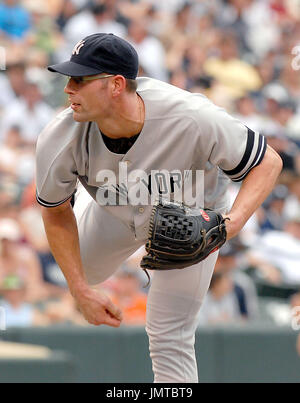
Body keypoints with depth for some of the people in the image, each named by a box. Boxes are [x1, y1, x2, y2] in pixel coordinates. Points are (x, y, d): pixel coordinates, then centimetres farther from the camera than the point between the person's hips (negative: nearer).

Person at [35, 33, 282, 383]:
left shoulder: (194, 120, -44)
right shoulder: (58, 141, -35)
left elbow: (268, 162, -28)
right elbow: (56, 213, -14)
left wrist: (234, 220, -46)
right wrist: (81, 291, -18)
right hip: (113, 215, 3)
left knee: (170, 340, -5)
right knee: (80, 271, 28)